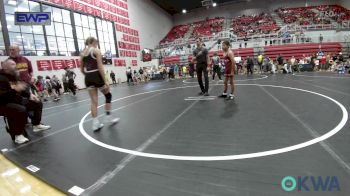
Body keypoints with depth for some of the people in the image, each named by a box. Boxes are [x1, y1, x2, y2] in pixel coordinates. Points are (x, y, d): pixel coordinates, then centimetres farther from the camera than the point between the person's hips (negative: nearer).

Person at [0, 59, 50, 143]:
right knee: (21, 110, -37)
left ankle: (36, 125, 18)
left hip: (16, 100, 10)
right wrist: (16, 90, -35)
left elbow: (21, 90, 20)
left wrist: (29, 95, 5)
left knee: (38, 104, 10)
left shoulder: (14, 76, 8)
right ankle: (17, 135, -24)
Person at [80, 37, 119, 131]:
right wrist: (105, 81, -14)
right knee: (108, 95, 13)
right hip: (97, 76, -6)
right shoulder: (96, 50, -3)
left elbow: (82, 70, 16)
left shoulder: (82, 53, 15)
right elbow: (100, 67, -13)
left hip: (88, 78, 6)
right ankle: (108, 117, 17)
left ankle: (95, 123, 8)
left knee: (94, 101, 7)